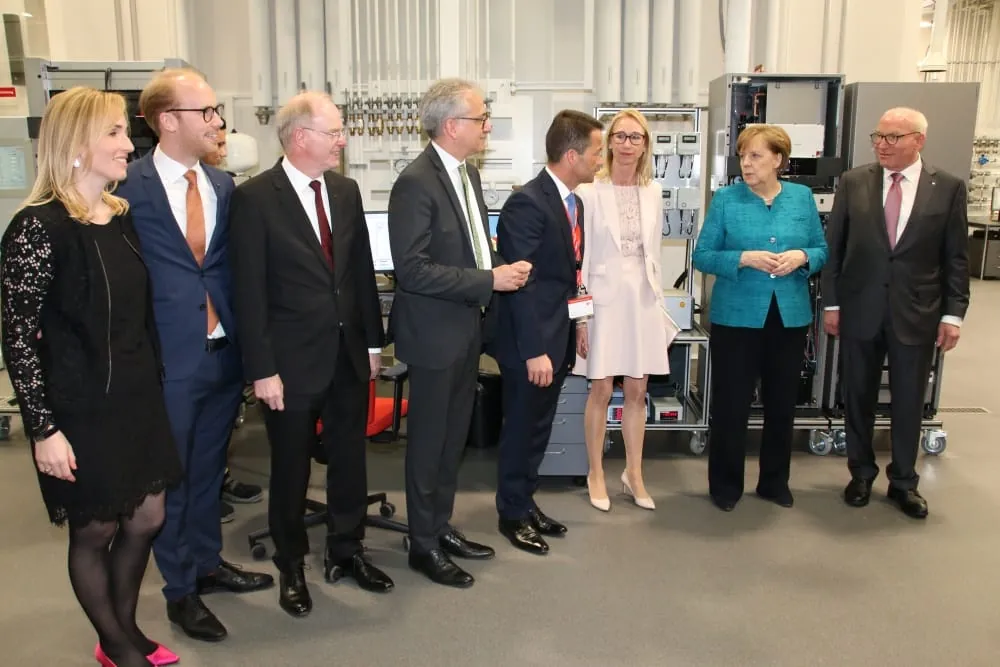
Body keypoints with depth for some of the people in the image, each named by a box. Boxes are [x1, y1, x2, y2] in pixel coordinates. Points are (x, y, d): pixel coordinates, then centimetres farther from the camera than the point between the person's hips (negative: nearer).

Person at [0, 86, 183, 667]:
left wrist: (153, 385, 14)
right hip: (81, 411, -7)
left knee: (147, 519, 15)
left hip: (139, 398, 7)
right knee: (94, 531, 11)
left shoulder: (122, 216, 5)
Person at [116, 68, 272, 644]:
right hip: (167, 357, -5)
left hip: (224, 351, 5)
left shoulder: (224, 185, 6)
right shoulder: (131, 187, -11)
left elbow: (233, 266, 9)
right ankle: (180, 589, 27)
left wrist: (244, 341, 2)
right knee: (170, 476, 11)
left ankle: (208, 563, 39)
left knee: (210, 467, 20)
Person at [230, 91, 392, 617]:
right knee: (291, 469, 11)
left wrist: (373, 341, 10)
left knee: (350, 459, 16)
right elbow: (249, 291, -12)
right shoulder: (255, 198, -11)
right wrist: (262, 369, -14)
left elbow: (362, 270, 10)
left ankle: (346, 551, 35)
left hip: (349, 355, 5)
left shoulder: (346, 191, 6)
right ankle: (292, 567, 31)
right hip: (292, 361, -5)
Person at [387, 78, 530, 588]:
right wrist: (489, 281, -24)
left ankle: (441, 526, 35)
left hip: (468, 327, 8)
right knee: (429, 441, 6)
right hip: (435, 332, -8)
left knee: (454, 436, 18)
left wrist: (503, 269, 1)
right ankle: (423, 545, 22)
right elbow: (412, 269, -24)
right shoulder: (416, 183, -19)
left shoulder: (468, 173, 9)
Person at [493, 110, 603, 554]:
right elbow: (520, 283, -21)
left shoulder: (573, 202, 10)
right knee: (520, 430, 7)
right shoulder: (526, 203, -19)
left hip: (557, 338, 8)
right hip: (531, 344, -8)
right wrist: (534, 351, -22)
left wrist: (571, 332, 13)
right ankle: (512, 514, 23)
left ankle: (526, 502, 33)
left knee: (538, 430, 18)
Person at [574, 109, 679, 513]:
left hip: (643, 298, 4)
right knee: (602, 390, 4)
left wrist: (660, 303, 10)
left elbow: (653, 252, 12)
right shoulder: (591, 190, -8)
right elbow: (580, 256, -8)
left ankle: (633, 474, 25)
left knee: (637, 391, 10)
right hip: (605, 297, -4)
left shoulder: (653, 192, 7)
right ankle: (596, 475, 21)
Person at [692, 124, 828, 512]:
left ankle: (775, 482, 31)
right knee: (731, 404, 4)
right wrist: (745, 258, -21)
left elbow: (822, 250, 9)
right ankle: (725, 485, 21)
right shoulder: (726, 199, -4)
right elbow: (702, 256, -6)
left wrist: (801, 257, -13)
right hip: (737, 317, -3)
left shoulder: (802, 197, 5)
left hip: (790, 316, 3)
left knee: (782, 404, 14)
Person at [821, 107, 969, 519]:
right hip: (860, 310, 1)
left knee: (909, 402, 9)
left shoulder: (948, 188, -1)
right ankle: (861, 473, 29)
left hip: (917, 314, 0)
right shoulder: (853, 182, 0)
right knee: (858, 397, 11)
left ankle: (903, 481, 26)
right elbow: (834, 246, 2)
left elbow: (956, 258, 0)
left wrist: (953, 314, -3)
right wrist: (831, 303, -1)